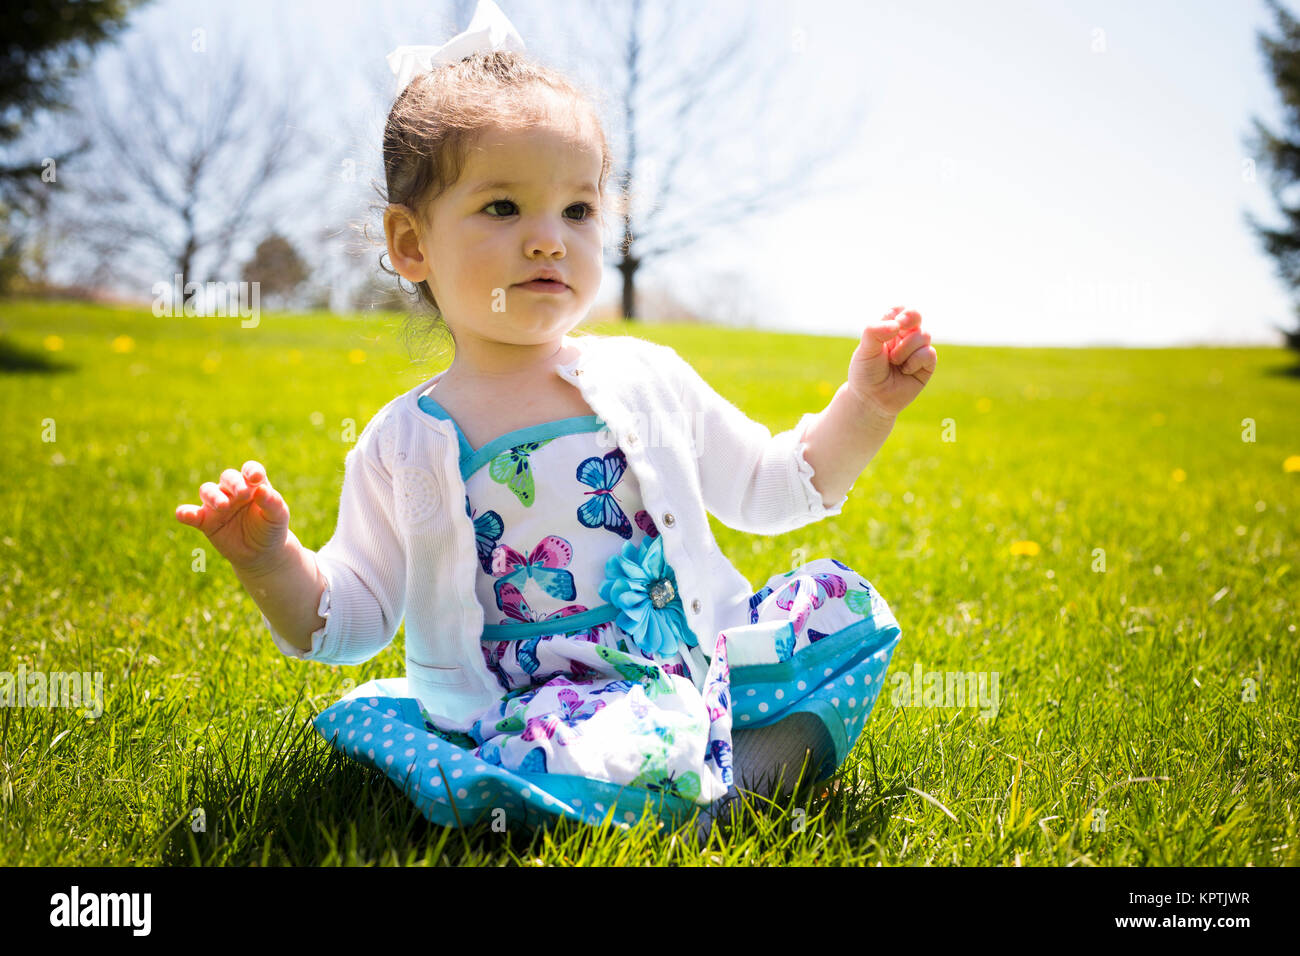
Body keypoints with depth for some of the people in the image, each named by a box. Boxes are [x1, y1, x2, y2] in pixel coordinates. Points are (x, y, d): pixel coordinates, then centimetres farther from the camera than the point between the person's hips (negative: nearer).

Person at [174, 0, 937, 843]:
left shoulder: (648, 379, 9)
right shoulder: (405, 443, 2)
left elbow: (769, 488, 19)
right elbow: (350, 618, 6)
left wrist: (864, 406, 8)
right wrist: (272, 562, -14)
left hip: (700, 660, 5)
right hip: (538, 701, -4)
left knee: (845, 604, -7)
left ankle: (722, 771, -15)